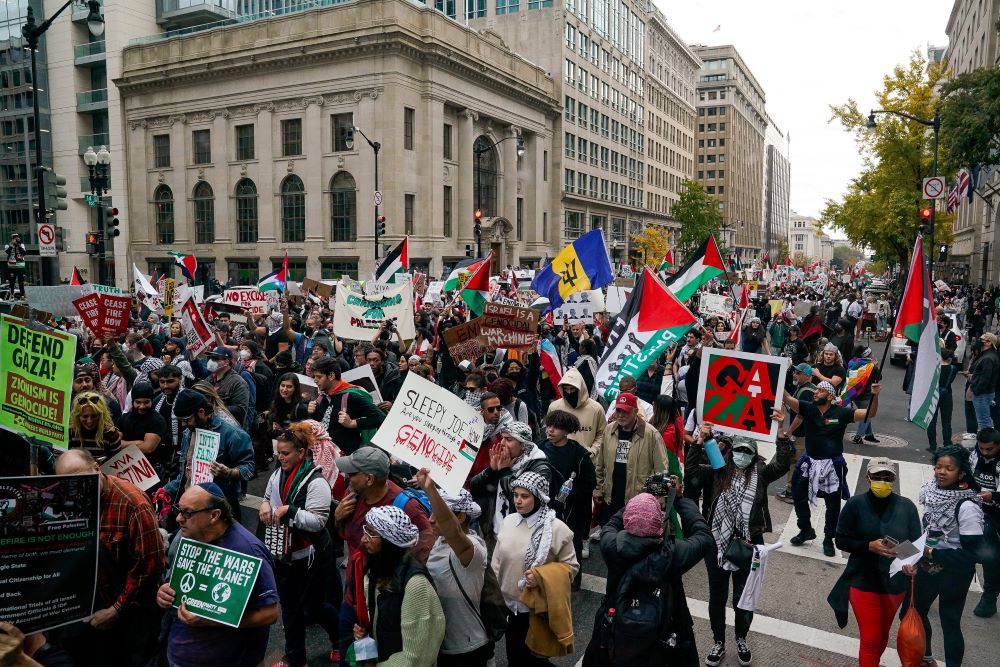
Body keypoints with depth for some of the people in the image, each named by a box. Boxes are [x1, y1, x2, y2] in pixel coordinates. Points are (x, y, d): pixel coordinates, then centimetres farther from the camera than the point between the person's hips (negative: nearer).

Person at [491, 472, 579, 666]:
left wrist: (542, 577, -24)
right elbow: (497, 562, 6)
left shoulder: (556, 528, -17)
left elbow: (571, 566, -10)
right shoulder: (508, 521, -3)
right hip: (509, 604, 5)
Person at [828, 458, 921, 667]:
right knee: (870, 638, -1)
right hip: (863, 581, -3)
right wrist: (869, 546, -22)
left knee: (883, 634, 21)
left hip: (894, 582, 3)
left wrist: (912, 564, -20)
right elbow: (841, 540, -7)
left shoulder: (907, 506, -7)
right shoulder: (855, 504, -11)